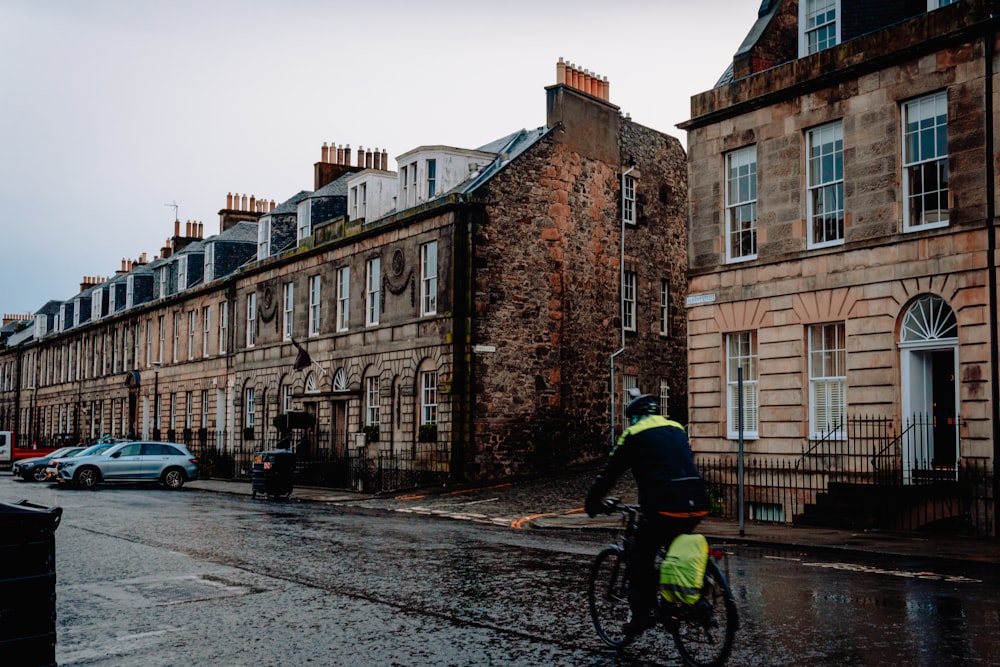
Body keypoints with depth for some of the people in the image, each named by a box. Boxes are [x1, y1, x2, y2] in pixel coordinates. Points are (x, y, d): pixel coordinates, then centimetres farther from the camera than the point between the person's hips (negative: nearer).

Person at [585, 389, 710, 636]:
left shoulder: (634, 434, 8)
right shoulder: (677, 429, 23)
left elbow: (610, 472, 10)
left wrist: (592, 501, 23)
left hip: (663, 506, -6)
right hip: (696, 505, 6)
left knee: (641, 560, 10)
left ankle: (641, 614, 8)